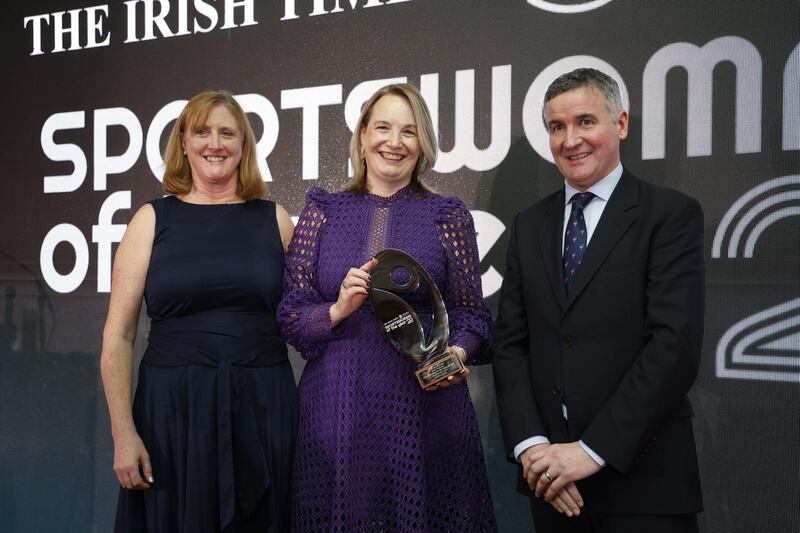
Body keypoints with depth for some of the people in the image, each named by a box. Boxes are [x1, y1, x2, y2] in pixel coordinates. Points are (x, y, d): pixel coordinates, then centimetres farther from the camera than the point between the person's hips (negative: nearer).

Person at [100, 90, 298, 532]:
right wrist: (123, 434, -8)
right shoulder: (153, 219, 2)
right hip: (175, 409, -1)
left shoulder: (274, 219, 6)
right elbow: (118, 335, -2)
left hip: (263, 408, 1)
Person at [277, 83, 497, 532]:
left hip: (423, 406, 0)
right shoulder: (322, 212, 5)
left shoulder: (448, 216, 4)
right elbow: (289, 314, 3)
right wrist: (338, 311, -15)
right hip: (336, 408, 1)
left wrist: (457, 353, -16)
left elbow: (470, 313, 4)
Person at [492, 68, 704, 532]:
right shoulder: (530, 225, 10)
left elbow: (675, 345, -15)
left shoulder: (672, 214, -5)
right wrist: (530, 444, -8)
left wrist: (594, 450, -17)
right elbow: (510, 343, 5)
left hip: (642, 480, -4)